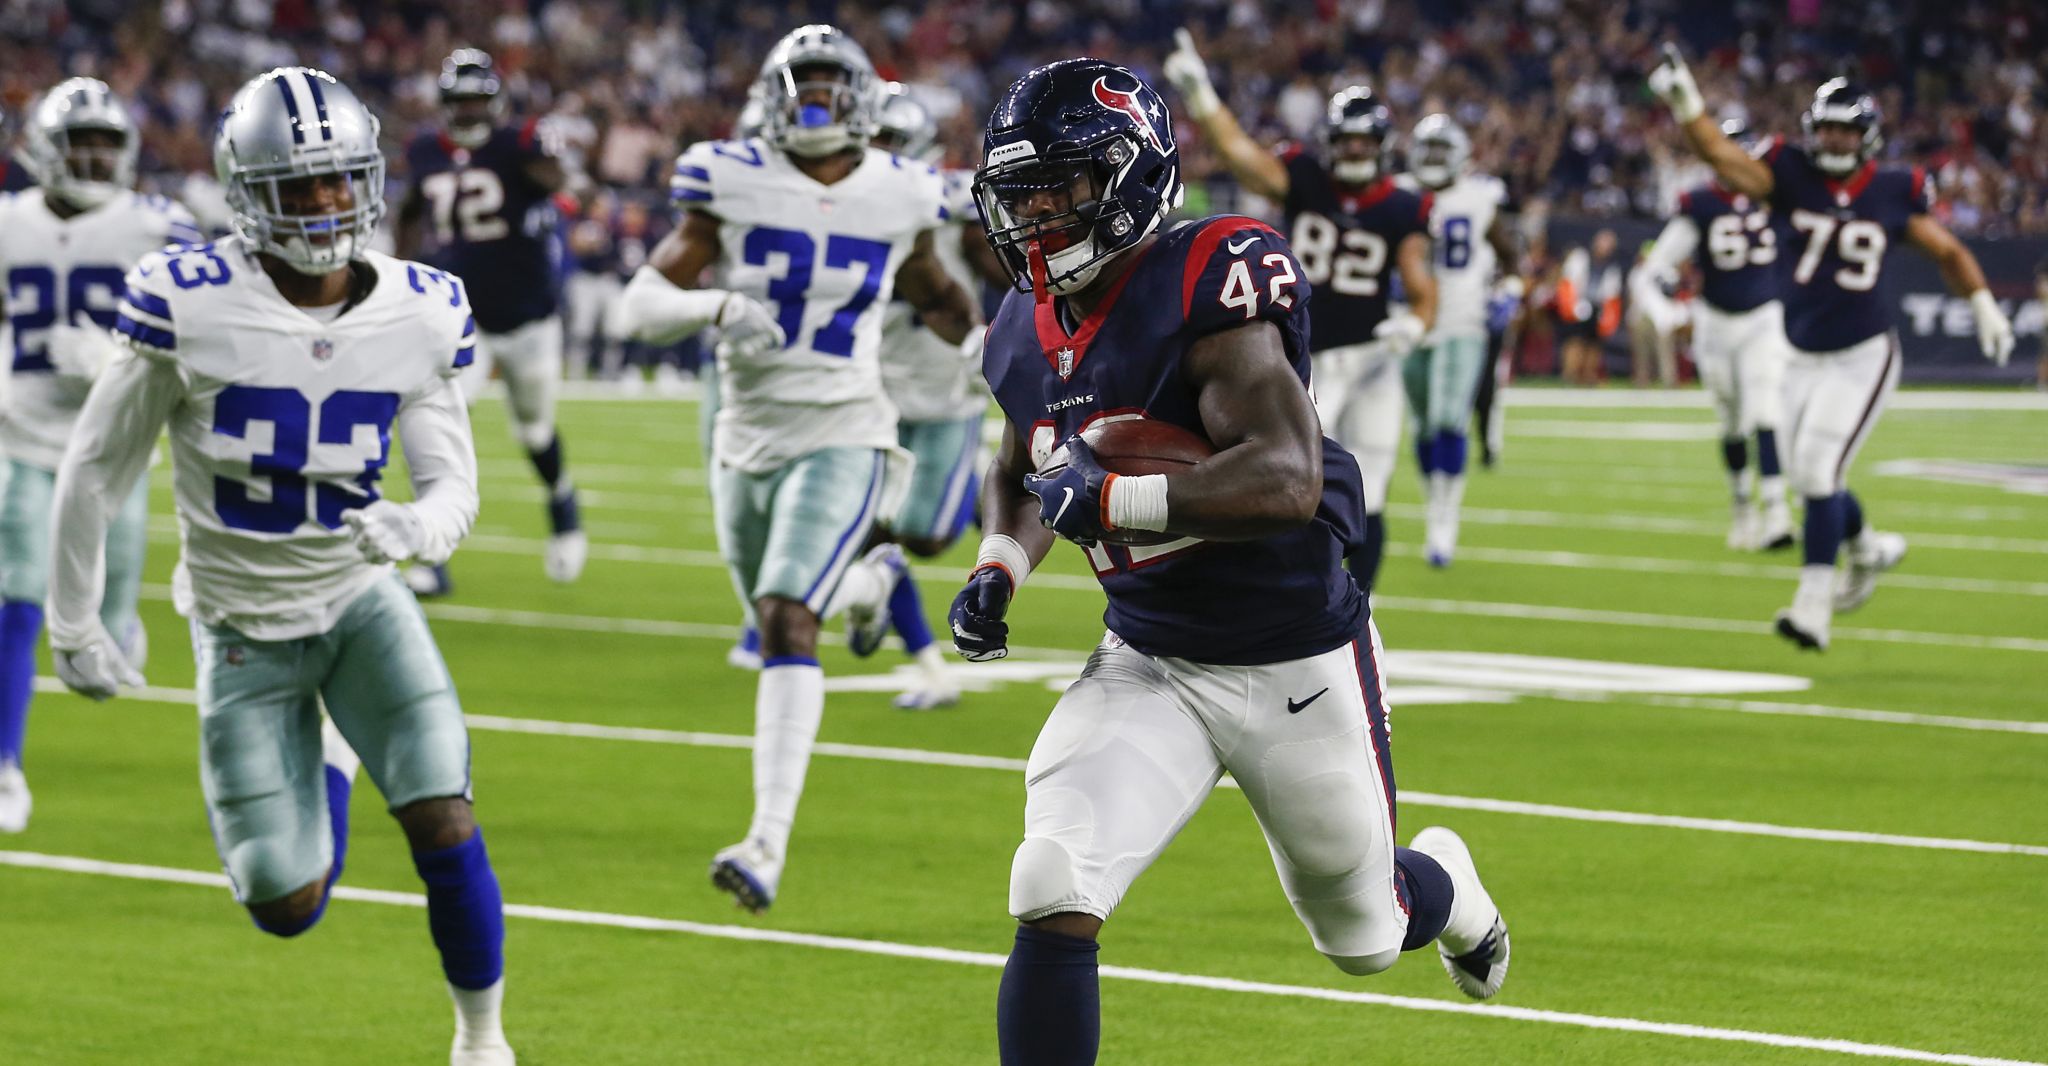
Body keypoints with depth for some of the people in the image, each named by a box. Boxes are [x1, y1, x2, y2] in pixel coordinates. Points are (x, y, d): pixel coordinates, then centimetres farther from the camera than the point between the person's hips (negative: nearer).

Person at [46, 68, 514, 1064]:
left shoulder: (419, 314, -9)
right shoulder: (191, 303, -18)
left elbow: (452, 482, -3)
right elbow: (97, 466, -6)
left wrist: (415, 526, -28)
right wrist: (72, 624, -1)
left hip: (361, 599, 1)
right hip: (244, 630, -1)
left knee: (443, 823, -19)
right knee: (286, 908, -2)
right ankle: (327, 769, 35)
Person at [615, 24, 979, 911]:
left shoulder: (894, 197, -1)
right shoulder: (734, 186, -6)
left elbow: (928, 289, 21)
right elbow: (642, 302, -10)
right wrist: (716, 307, -28)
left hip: (841, 439, -3)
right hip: (747, 439, 3)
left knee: (787, 621, -21)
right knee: (779, 621, 22)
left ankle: (769, 844, -23)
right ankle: (872, 579, 61)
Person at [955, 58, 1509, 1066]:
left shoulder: (1207, 286, -24)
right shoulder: (1024, 337, -1)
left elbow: (1287, 477, -35)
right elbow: (1022, 472, 21)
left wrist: (1107, 498, -36)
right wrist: (999, 568, 2)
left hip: (1299, 667, -4)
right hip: (1150, 668, 5)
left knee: (1363, 939, 17)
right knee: (1053, 899, -20)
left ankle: (1445, 882, 54)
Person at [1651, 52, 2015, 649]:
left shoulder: (1893, 195, -3)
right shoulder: (1790, 177, -3)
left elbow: (1947, 252, 11)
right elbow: (1720, 155, -14)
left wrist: (1984, 307, 7)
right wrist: (1683, 100, -27)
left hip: (1864, 358, -4)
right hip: (1805, 360, 4)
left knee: (1818, 469, -16)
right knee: (1809, 477, 13)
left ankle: (1814, 608, -14)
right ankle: (1868, 549, 43)